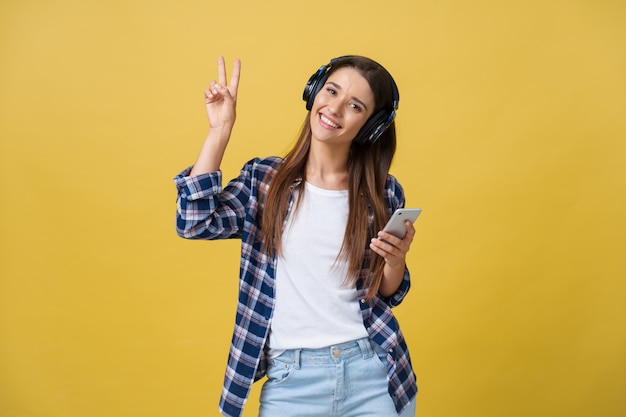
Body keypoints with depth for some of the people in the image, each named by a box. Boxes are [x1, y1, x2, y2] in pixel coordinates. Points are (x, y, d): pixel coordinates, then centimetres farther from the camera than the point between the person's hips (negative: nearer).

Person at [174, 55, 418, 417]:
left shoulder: (384, 193, 0)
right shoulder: (263, 179, 0)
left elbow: (385, 296, 7)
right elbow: (194, 222, -16)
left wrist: (396, 259, -15)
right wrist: (220, 130, -12)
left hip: (372, 374, 1)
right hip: (290, 380, 0)